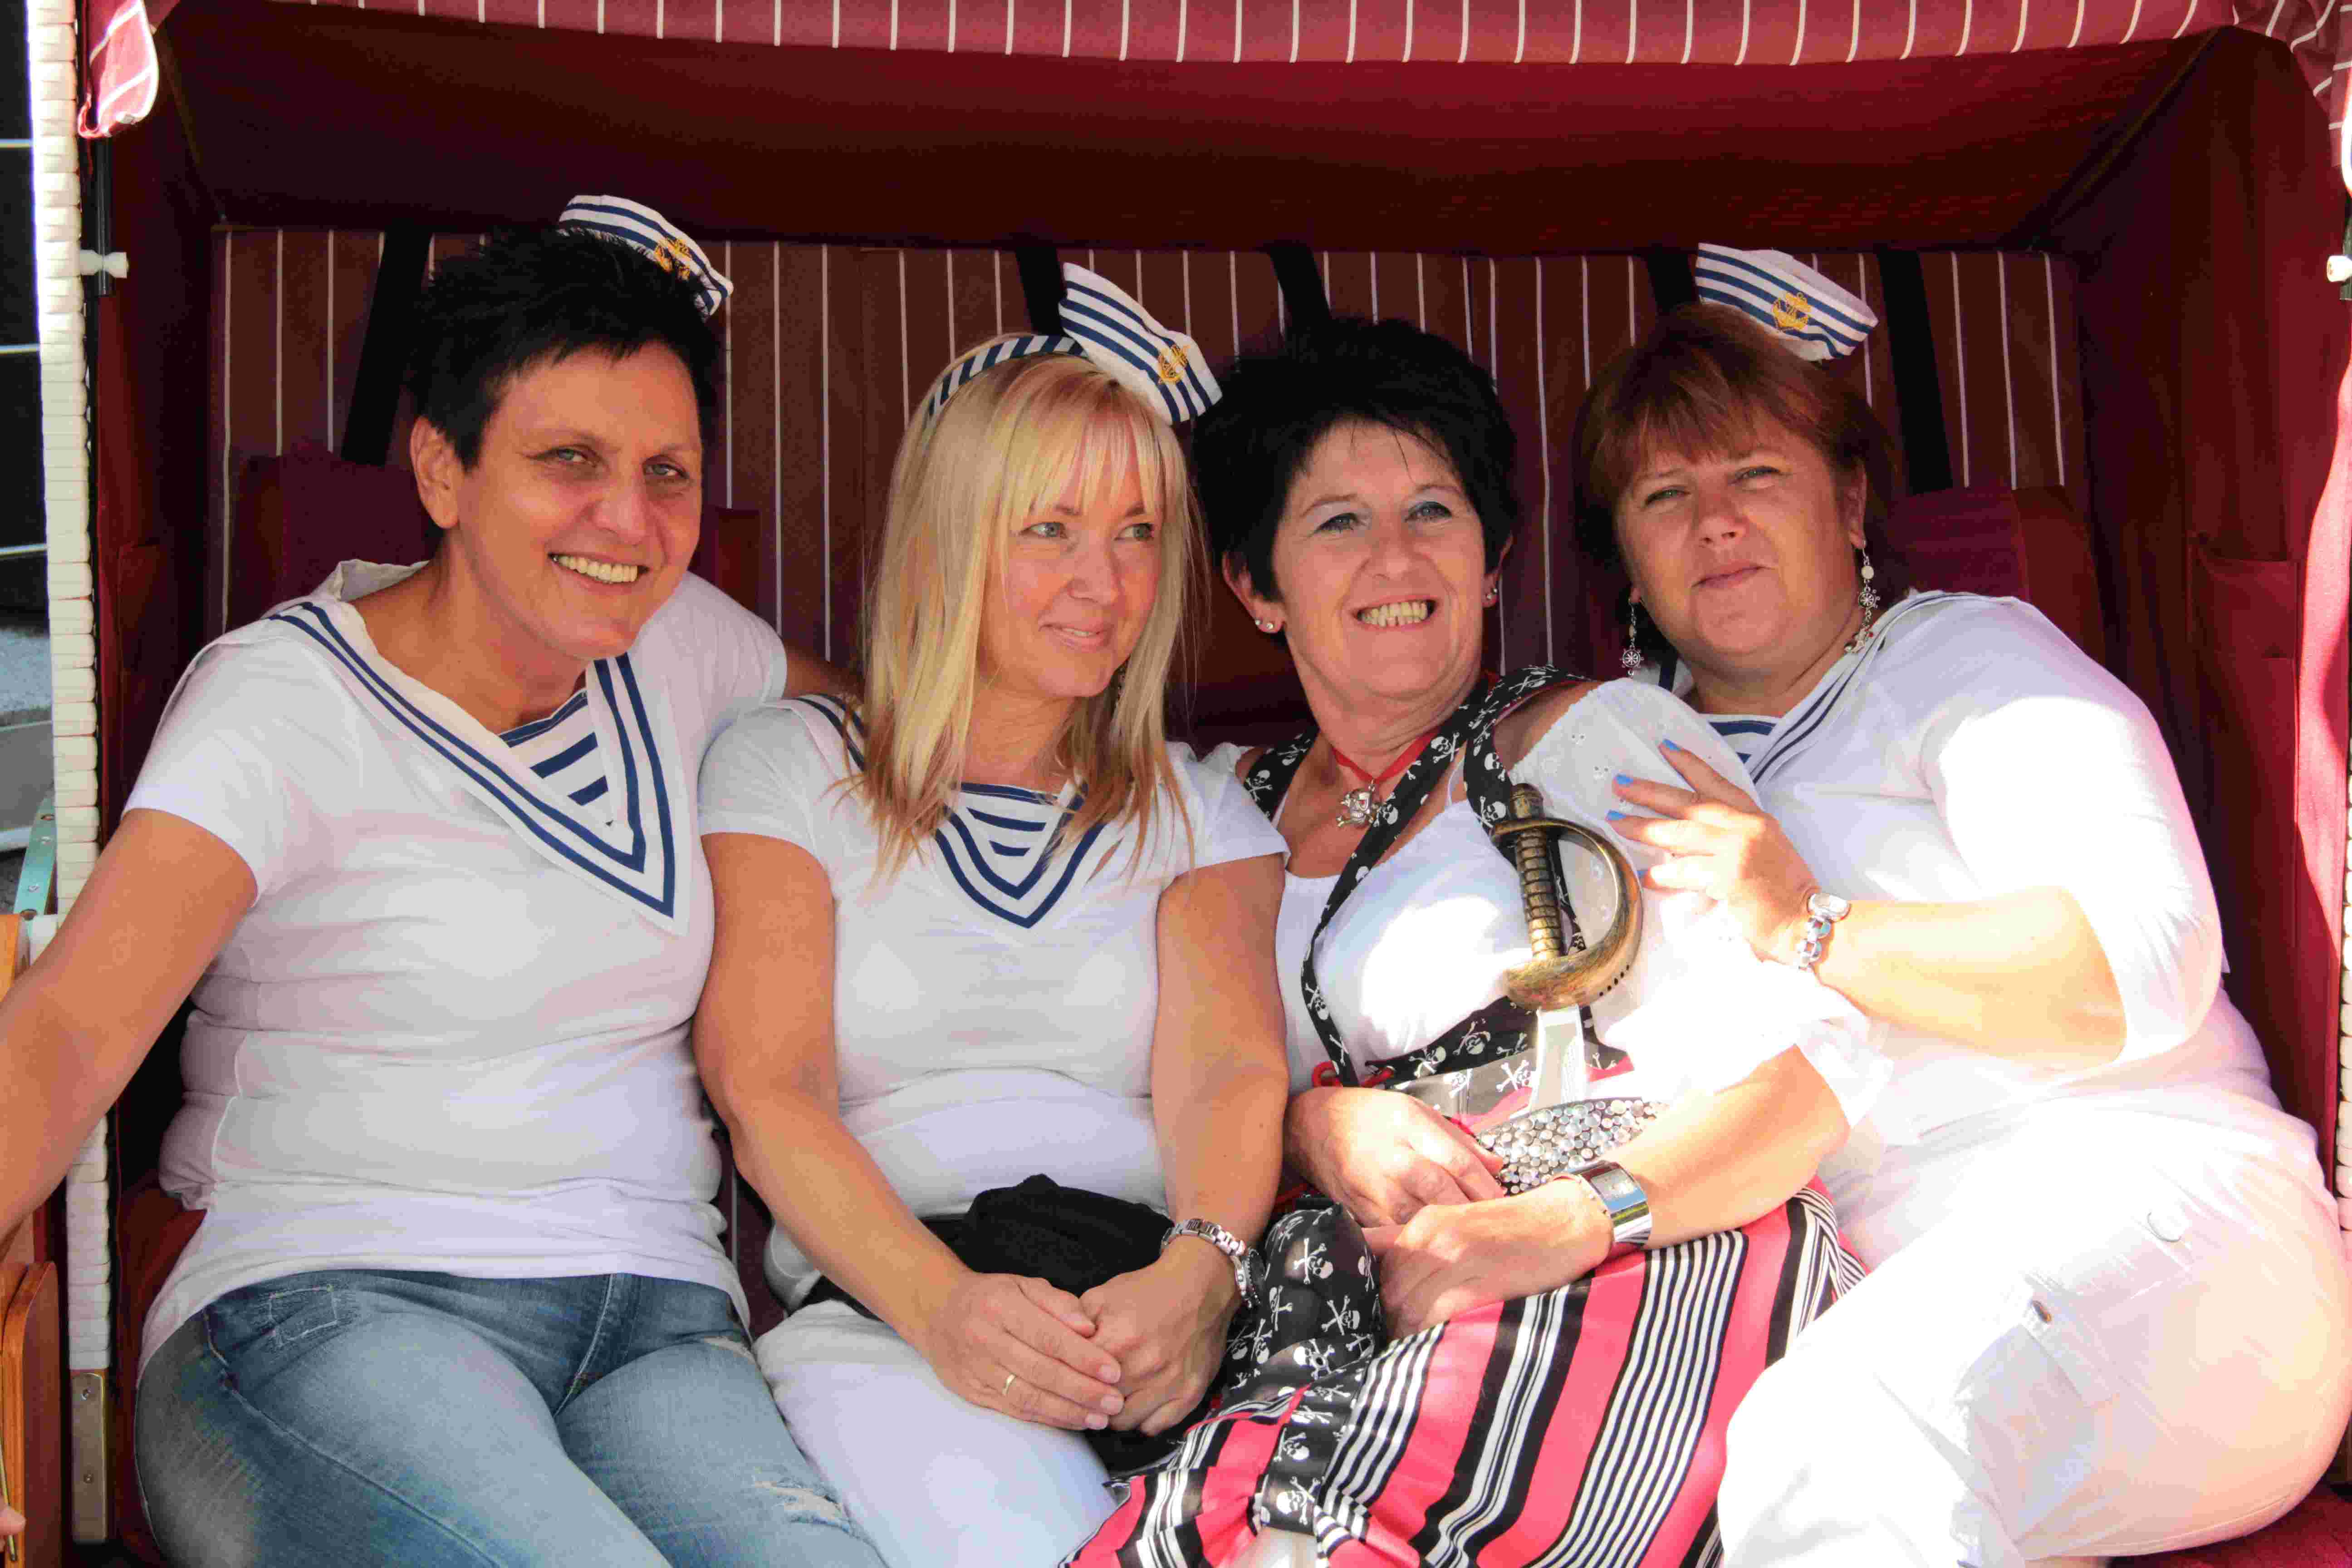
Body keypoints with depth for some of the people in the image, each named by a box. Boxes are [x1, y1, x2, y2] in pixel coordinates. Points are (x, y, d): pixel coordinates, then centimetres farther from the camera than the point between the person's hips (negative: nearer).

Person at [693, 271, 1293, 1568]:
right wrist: (942, 1304, -20)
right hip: (888, 1309, -2)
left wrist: (1202, 1269, -22)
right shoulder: (788, 767, 13)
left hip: (1159, 1301, 2)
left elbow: (1229, 1071, 3)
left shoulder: (1197, 812, 21)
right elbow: (766, 1091, 0)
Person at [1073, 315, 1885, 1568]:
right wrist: (1321, 1124, -5)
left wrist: (1569, 1220, -21)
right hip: (1376, 1300, 4)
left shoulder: (1598, 735, 6)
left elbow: (1818, 1054, -5)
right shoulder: (1239, 807, 21)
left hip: (1663, 1272, -4)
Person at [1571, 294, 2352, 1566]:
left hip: (2138, 1194, -5)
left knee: (1829, 1448, -39)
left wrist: (1812, 931, -11)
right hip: (1874, 1287, 6)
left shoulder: (1961, 654, 9)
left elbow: (2144, 964, -8)